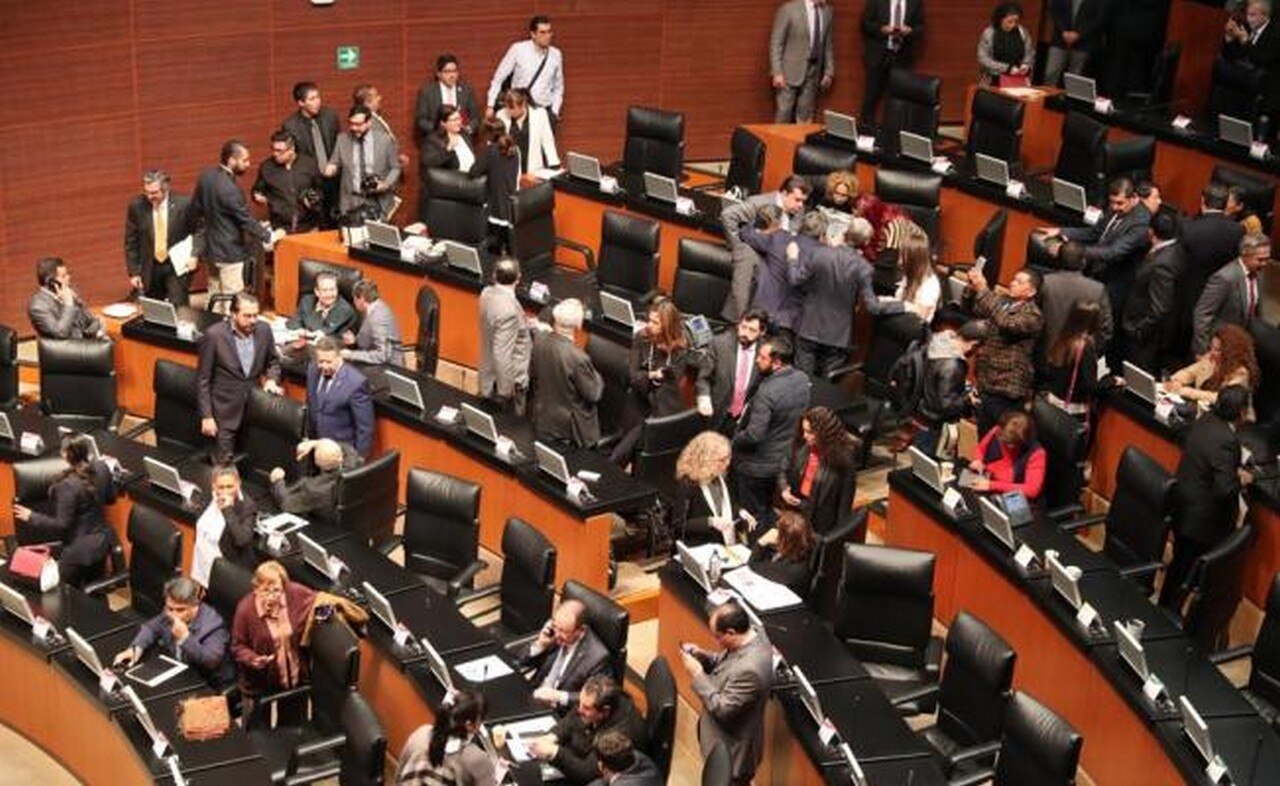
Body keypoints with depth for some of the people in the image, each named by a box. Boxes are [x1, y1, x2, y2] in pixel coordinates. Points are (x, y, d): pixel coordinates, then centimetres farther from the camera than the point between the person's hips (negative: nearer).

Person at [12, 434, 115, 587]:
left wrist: (31, 517, -11)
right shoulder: (101, 468, -9)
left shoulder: (68, 486, -28)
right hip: (102, 540, 7)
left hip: (80, 550, -7)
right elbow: (111, 498, 7)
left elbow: (61, 525, -20)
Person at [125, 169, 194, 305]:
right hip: (149, 269, 2)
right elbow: (131, 242, 2)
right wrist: (133, 272, -1)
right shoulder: (136, 206, -7)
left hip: (178, 266, -2)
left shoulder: (183, 204, -12)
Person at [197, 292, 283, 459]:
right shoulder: (214, 335, -13)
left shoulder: (264, 330, -2)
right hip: (226, 411, -3)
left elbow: (273, 361, 16)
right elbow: (203, 380, -8)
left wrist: (272, 379, -5)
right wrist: (206, 416, -10)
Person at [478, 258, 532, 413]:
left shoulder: (487, 293, -8)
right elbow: (502, 354, -31)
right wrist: (506, 389, -20)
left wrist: (525, 325, 9)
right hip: (508, 380, -8)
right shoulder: (508, 310, -34)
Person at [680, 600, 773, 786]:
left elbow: (723, 709, -30)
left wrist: (697, 674, -26)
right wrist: (703, 656, -8)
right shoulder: (752, 635, -10)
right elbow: (726, 665, 8)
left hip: (733, 749, -9)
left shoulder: (750, 669, -39)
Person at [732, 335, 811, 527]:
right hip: (786, 459, 8)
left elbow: (753, 436, -31)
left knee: (755, 518, 11)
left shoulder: (767, 392, -32)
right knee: (769, 510, 27)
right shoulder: (802, 379, -7)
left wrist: (734, 440, -11)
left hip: (758, 466, -8)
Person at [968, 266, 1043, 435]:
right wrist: (971, 289, -10)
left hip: (1007, 390, -6)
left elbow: (1006, 323, -28)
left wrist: (983, 291, -30)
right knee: (983, 437, 14)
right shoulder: (1002, 301, 9)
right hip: (985, 382, 6)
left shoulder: (1032, 315, -11)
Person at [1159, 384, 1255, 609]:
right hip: (1202, 520, -9)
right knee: (1186, 572, 9)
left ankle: (1164, 609, 40)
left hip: (1182, 506, 9)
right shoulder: (1226, 441, -30)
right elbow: (1225, 489, -32)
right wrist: (1242, 480, -10)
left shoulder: (1206, 420, -5)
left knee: (1180, 563, 25)